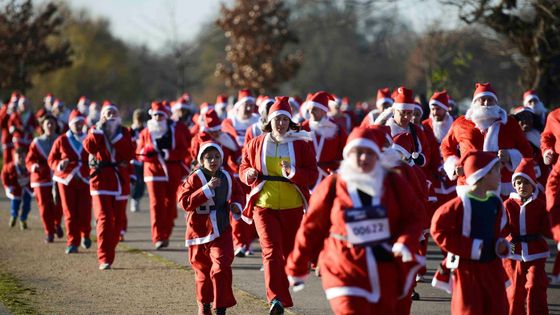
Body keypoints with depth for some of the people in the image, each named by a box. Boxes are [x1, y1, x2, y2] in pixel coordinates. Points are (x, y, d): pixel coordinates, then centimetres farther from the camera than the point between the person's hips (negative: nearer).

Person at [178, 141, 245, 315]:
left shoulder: (227, 177, 3)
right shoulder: (194, 179, -11)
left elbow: (238, 194, 20)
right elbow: (185, 202, -23)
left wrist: (236, 205, -2)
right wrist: (207, 188, -29)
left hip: (221, 231, 2)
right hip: (199, 232, -2)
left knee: (221, 267, -14)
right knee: (203, 270, 13)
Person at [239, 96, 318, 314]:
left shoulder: (302, 144, 0)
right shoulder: (256, 144, 5)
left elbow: (313, 174, -3)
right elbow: (243, 168, 13)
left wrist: (293, 173, -22)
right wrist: (248, 174, -11)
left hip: (292, 207, 1)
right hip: (264, 205, -1)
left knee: (290, 252, 10)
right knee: (271, 250, -16)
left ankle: (281, 295, 31)